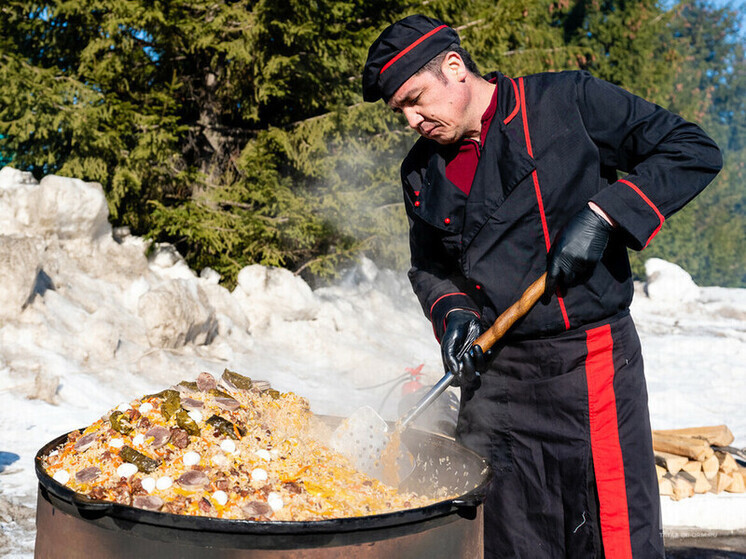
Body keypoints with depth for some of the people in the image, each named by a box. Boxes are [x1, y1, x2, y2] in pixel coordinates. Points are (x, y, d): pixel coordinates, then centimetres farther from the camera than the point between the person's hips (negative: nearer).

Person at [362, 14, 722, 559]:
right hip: (492, 376, 5)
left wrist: (601, 214, -15)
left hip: (590, 365, -4)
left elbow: (693, 151, -4)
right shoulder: (423, 172, 11)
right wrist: (453, 313, 0)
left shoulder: (568, 102, -4)